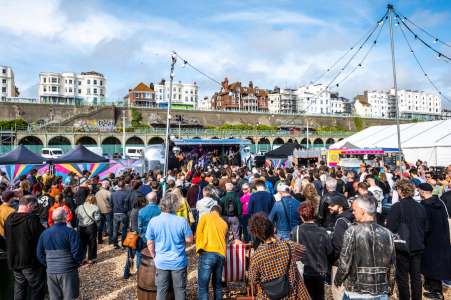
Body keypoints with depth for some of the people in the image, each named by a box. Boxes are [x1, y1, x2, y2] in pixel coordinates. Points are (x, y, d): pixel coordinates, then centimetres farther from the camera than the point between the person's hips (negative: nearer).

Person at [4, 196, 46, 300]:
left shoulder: (9, 219, 3)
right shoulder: (32, 218, -22)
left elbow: (6, 238, 15)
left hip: (14, 261, 8)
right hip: (31, 262, -7)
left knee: (19, 289, 20)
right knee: (37, 289, 7)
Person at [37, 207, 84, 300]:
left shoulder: (44, 233, 3)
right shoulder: (70, 232, -14)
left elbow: (39, 254, 8)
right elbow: (77, 253, -17)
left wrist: (48, 264, 18)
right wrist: (77, 263, 2)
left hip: (51, 272, 5)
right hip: (68, 271, -5)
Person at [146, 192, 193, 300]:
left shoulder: (153, 221, -11)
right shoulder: (182, 221, -17)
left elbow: (150, 243, -3)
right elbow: (189, 240, -7)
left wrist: (155, 257, 12)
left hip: (161, 262, 2)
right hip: (179, 262, -2)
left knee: (161, 291, 17)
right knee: (180, 291, 14)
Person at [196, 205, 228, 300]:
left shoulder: (205, 216, 12)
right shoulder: (224, 223, 25)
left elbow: (198, 233, 4)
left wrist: (198, 248, 11)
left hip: (207, 253, -5)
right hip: (221, 255, 5)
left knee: (203, 287, -4)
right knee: (217, 285, 19)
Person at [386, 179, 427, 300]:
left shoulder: (397, 206, -17)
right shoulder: (420, 207, 2)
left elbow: (390, 228, -18)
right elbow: (425, 227, 13)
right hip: (418, 246, 6)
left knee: (402, 277, 7)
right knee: (416, 276, 16)